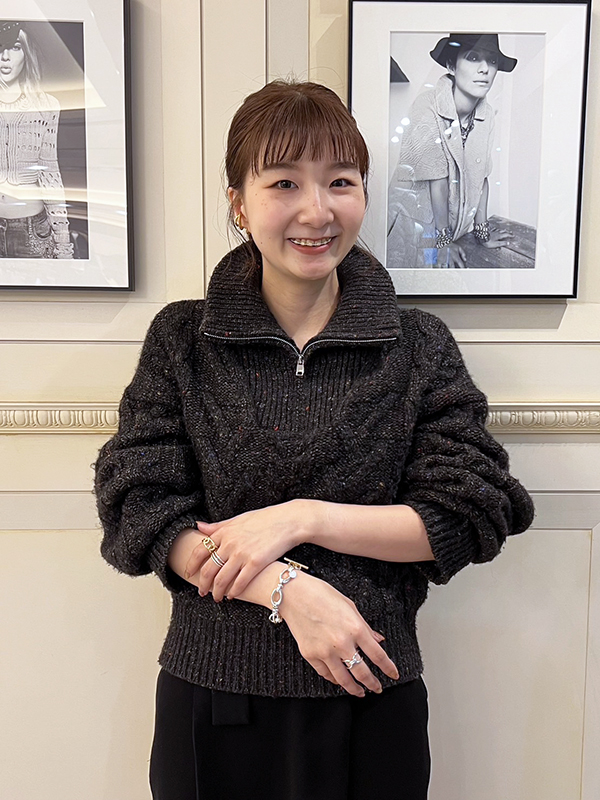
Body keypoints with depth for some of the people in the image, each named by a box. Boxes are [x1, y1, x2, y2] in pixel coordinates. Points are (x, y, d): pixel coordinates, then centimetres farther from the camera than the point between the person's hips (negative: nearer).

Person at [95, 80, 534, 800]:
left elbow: (469, 516, -7)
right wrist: (288, 588, -20)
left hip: (369, 695, 0)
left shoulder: (420, 349, -3)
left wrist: (300, 517, -17)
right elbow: (139, 511, -8)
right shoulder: (182, 341, -2)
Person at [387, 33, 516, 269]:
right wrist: (444, 239, -19)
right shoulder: (427, 107, -23)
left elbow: (481, 175, 1)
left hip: (453, 224, 5)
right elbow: (437, 180, -22)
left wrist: (482, 231, 5)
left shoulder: (487, 113, -5)